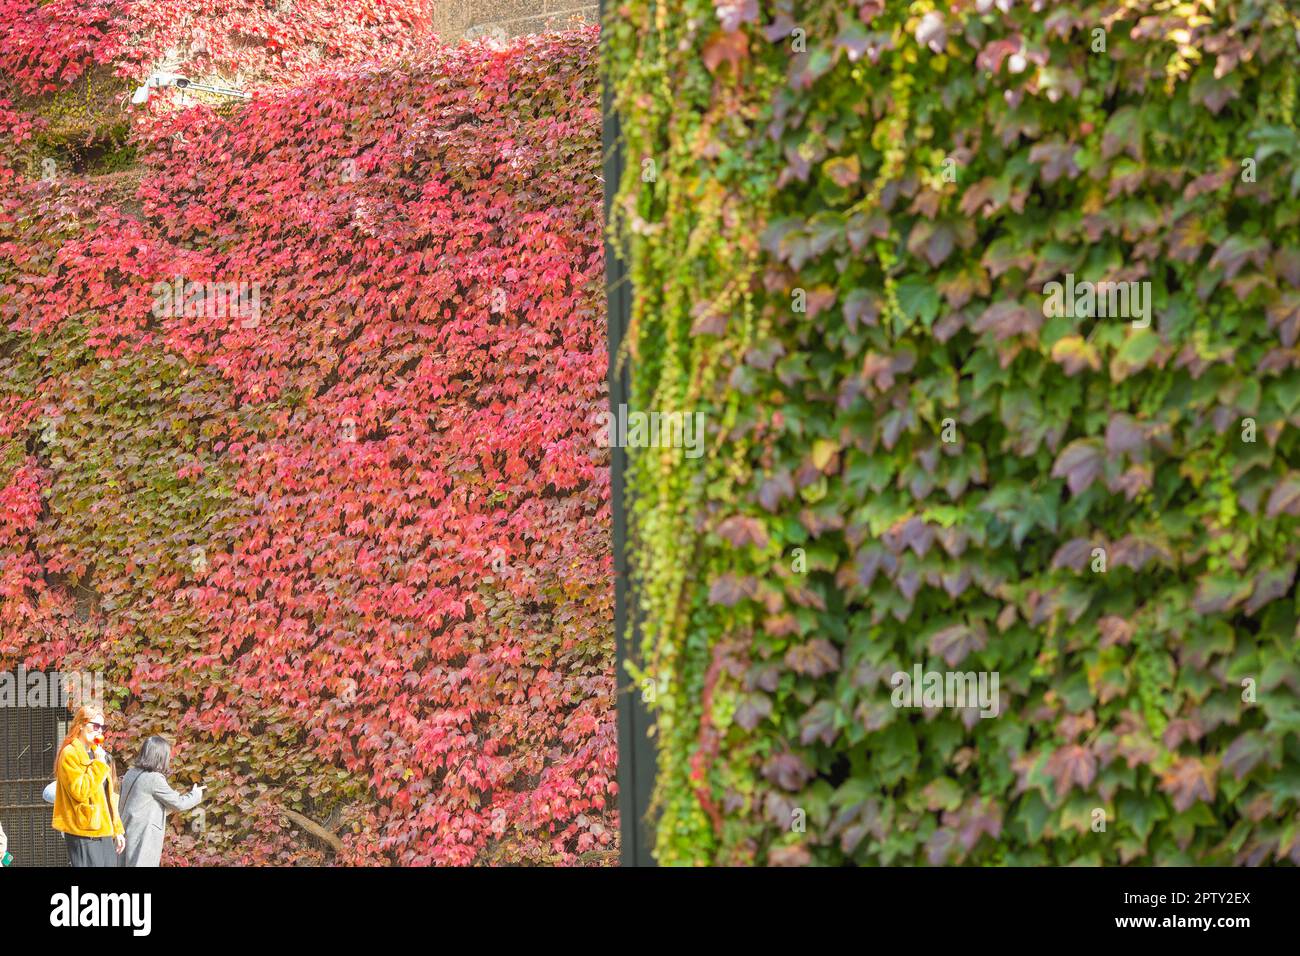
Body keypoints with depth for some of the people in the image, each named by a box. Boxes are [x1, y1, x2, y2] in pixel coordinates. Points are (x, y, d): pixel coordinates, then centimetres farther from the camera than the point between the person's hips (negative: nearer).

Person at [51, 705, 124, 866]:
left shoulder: (98, 754, 19)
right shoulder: (70, 754, -7)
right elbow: (80, 792, -18)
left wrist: (117, 829, 18)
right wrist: (98, 764, -13)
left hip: (105, 833, 8)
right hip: (84, 835, -8)